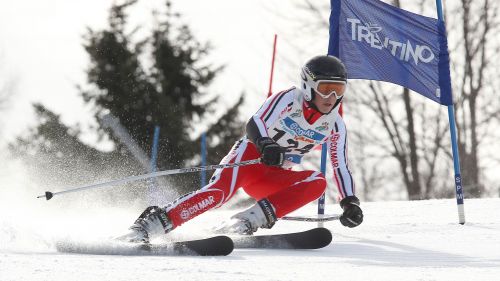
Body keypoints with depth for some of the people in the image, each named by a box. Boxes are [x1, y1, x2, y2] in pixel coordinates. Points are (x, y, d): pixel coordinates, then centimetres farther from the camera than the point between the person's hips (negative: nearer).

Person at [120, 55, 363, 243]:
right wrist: (266, 146, -46)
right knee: (221, 191, -34)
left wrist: (350, 202, -7)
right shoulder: (288, 99, -13)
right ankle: (152, 222, -35)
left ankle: (248, 221, -32)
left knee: (317, 183, -23)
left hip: (273, 179, 5)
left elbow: (341, 167, 6)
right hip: (251, 155, -5)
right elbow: (255, 125, -25)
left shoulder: (335, 126, 1)